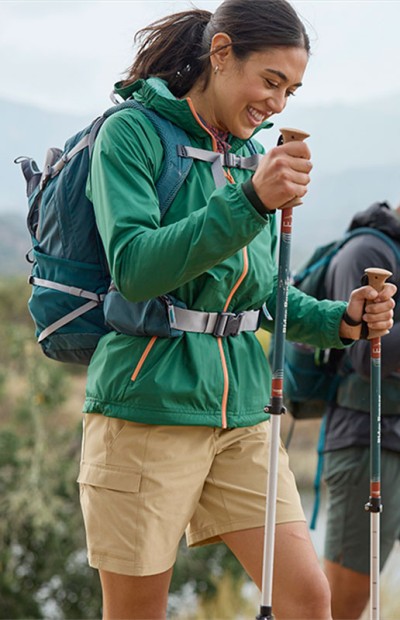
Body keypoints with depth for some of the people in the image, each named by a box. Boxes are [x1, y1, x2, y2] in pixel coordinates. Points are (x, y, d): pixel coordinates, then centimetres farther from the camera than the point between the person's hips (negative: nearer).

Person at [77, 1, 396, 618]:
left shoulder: (252, 154, 13)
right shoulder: (131, 134, -7)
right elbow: (134, 268, -21)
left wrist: (338, 319, 1)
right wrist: (249, 201, -30)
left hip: (240, 412, 6)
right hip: (147, 410, -6)